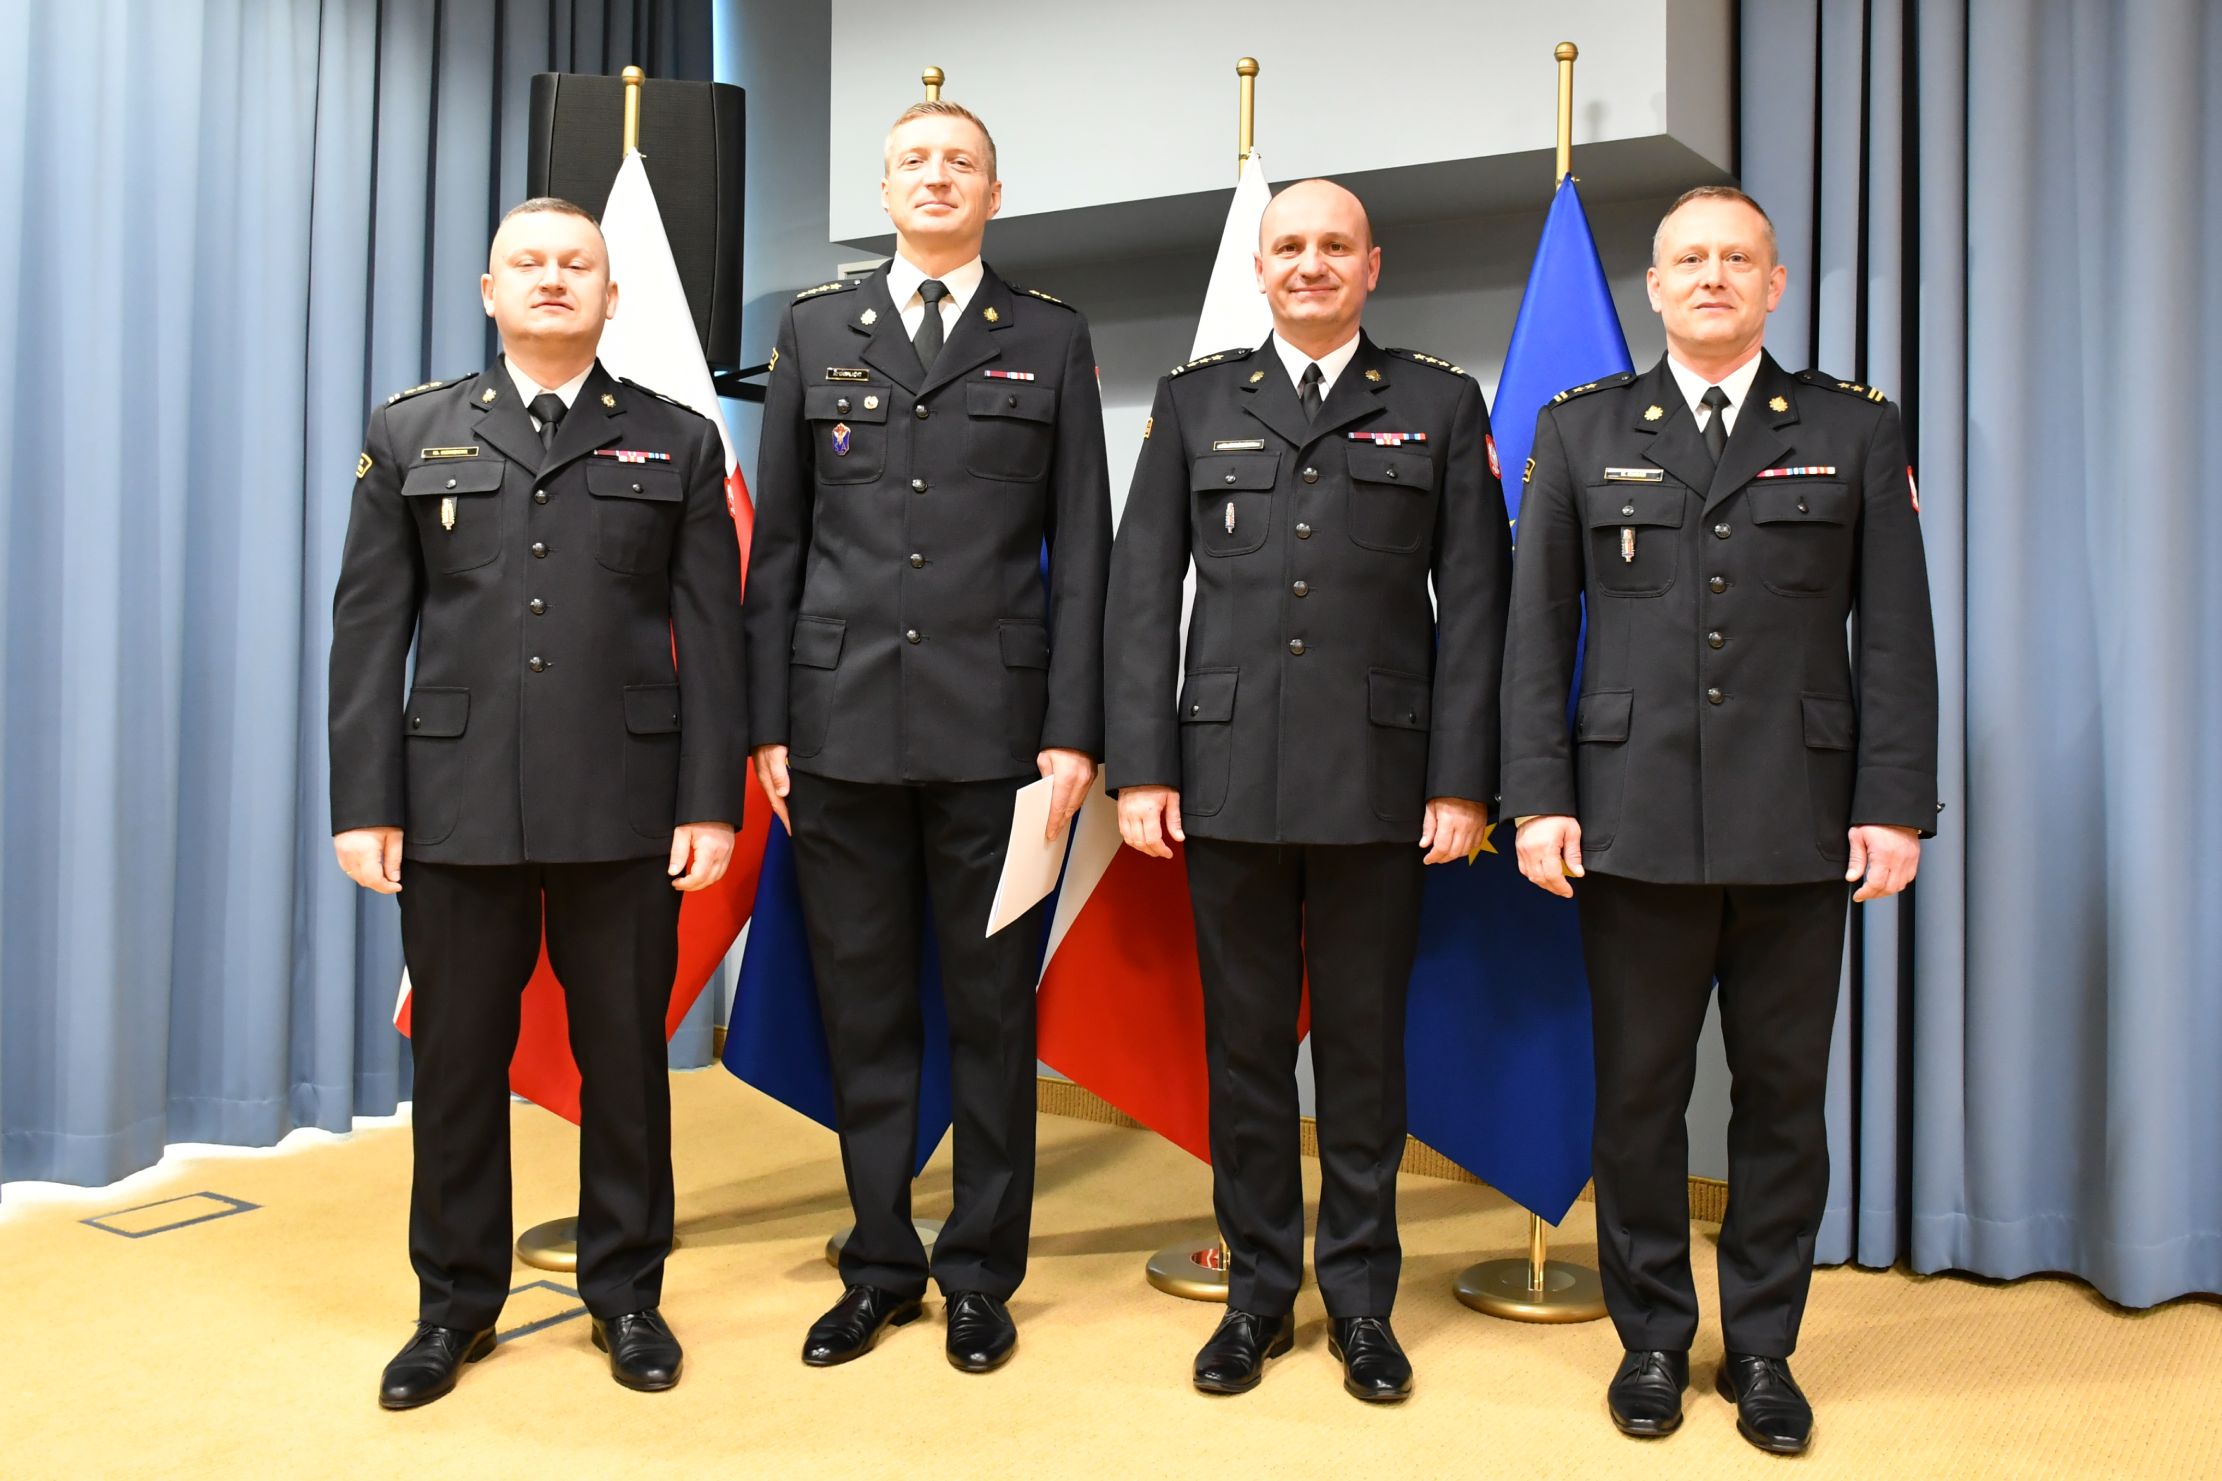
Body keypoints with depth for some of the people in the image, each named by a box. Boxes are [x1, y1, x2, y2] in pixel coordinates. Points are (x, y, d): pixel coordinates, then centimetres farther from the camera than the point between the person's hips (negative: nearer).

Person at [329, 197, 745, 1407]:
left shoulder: (678, 444, 7)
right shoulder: (409, 435, 9)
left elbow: (711, 636, 2)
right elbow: (369, 628, 5)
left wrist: (711, 800, -5)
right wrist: (363, 803, -2)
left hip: (627, 808, -1)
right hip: (455, 805, 1)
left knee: (624, 1056, 8)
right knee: (456, 1059, 9)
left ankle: (626, 1294, 23)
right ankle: (454, 1305, 24)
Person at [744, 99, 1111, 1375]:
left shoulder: (1052, 339, 7)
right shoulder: (815, 330, 11)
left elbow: (1083, 545, 3)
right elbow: (779, 540, 9)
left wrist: (1074, 731, -6)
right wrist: (767, 721, 3)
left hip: (993, 723, -1)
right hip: (842, 720, 2)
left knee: (994, 1007, 6)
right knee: (863, 1006, 8)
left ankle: (982, 1274, 19)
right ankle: (880, 1265, 22)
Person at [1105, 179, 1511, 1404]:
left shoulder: (1441, 406, 7)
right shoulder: (1194, 403, 10)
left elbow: (1474, 602, 3)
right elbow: (1142, 592, 6)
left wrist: (1463, 780, -4)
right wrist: (1141, 767, -2)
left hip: (1379, 783, -1)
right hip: (1230, 776, 1)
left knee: (1365, 1048, 8)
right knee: (1243, 1043, 8)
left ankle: (1361, 1300, 22)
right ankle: (1257, 1292, 22)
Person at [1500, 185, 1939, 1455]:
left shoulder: (1856, 432, 9)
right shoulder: (1582, 430, 9)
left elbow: (1895, 637, 5)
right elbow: (1537, 631, 5)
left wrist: (1895, 806, -3)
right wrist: (1539, 799, -2)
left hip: (1799, 827, 0)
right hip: (1635, 821, 0)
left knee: (1785, 1095, 7)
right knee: (1640, 1091, 7)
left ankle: (1764, 1346, 22)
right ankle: (1653, 1337, 23)